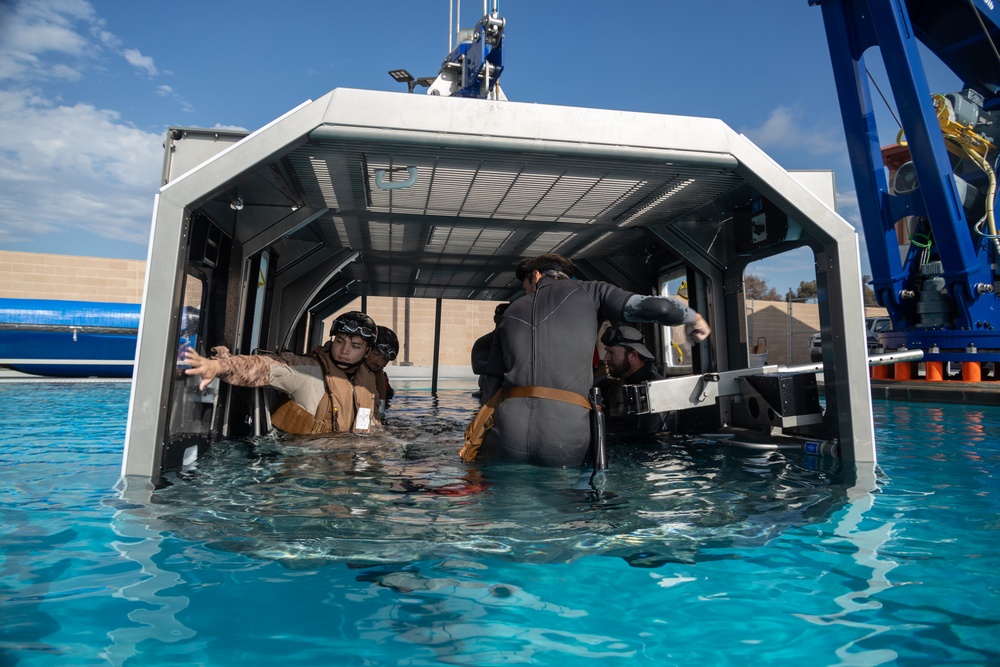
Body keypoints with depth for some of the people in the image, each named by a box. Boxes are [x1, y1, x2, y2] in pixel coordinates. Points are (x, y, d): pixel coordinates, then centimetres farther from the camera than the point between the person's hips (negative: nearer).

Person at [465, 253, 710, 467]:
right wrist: (692, 316, 22)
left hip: (509, 429, 2)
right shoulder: (588, 292, 13)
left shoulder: (511, 313, 20)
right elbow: (654, 306, 2)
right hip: (567, 430, -2)